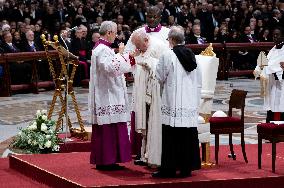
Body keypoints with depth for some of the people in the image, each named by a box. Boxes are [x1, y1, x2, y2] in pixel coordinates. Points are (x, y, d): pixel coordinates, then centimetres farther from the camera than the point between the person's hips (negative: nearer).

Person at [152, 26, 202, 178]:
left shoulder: (167, 56, -10)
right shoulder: (192, 56, 5)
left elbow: (159, 78, -2)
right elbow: (199, 82, 10)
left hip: (173, 105, -5)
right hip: (191, 105, 5)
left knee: (171, 138, 0)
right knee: (188, 137, 8)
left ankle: (169, 169, 2)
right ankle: (186, 168, 12)